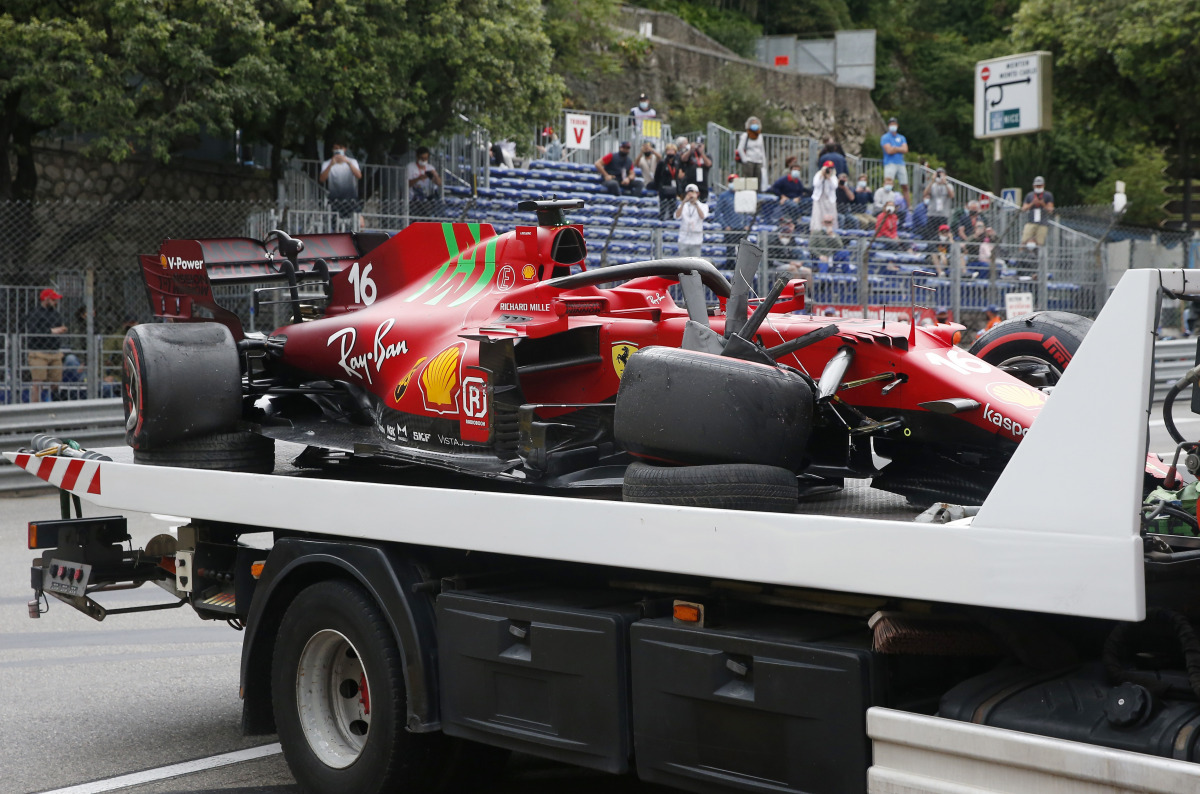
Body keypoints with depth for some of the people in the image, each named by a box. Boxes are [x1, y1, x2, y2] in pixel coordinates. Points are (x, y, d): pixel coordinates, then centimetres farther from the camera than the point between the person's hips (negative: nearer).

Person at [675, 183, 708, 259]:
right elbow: (677, 216, -11)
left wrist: (695, 203, -29)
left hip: (696, 241, -2)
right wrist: (683, 202, -21)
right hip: (684, 240, 2)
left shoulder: (703, 206, 4)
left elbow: (702, 216, -18)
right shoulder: (683, 206, 9)